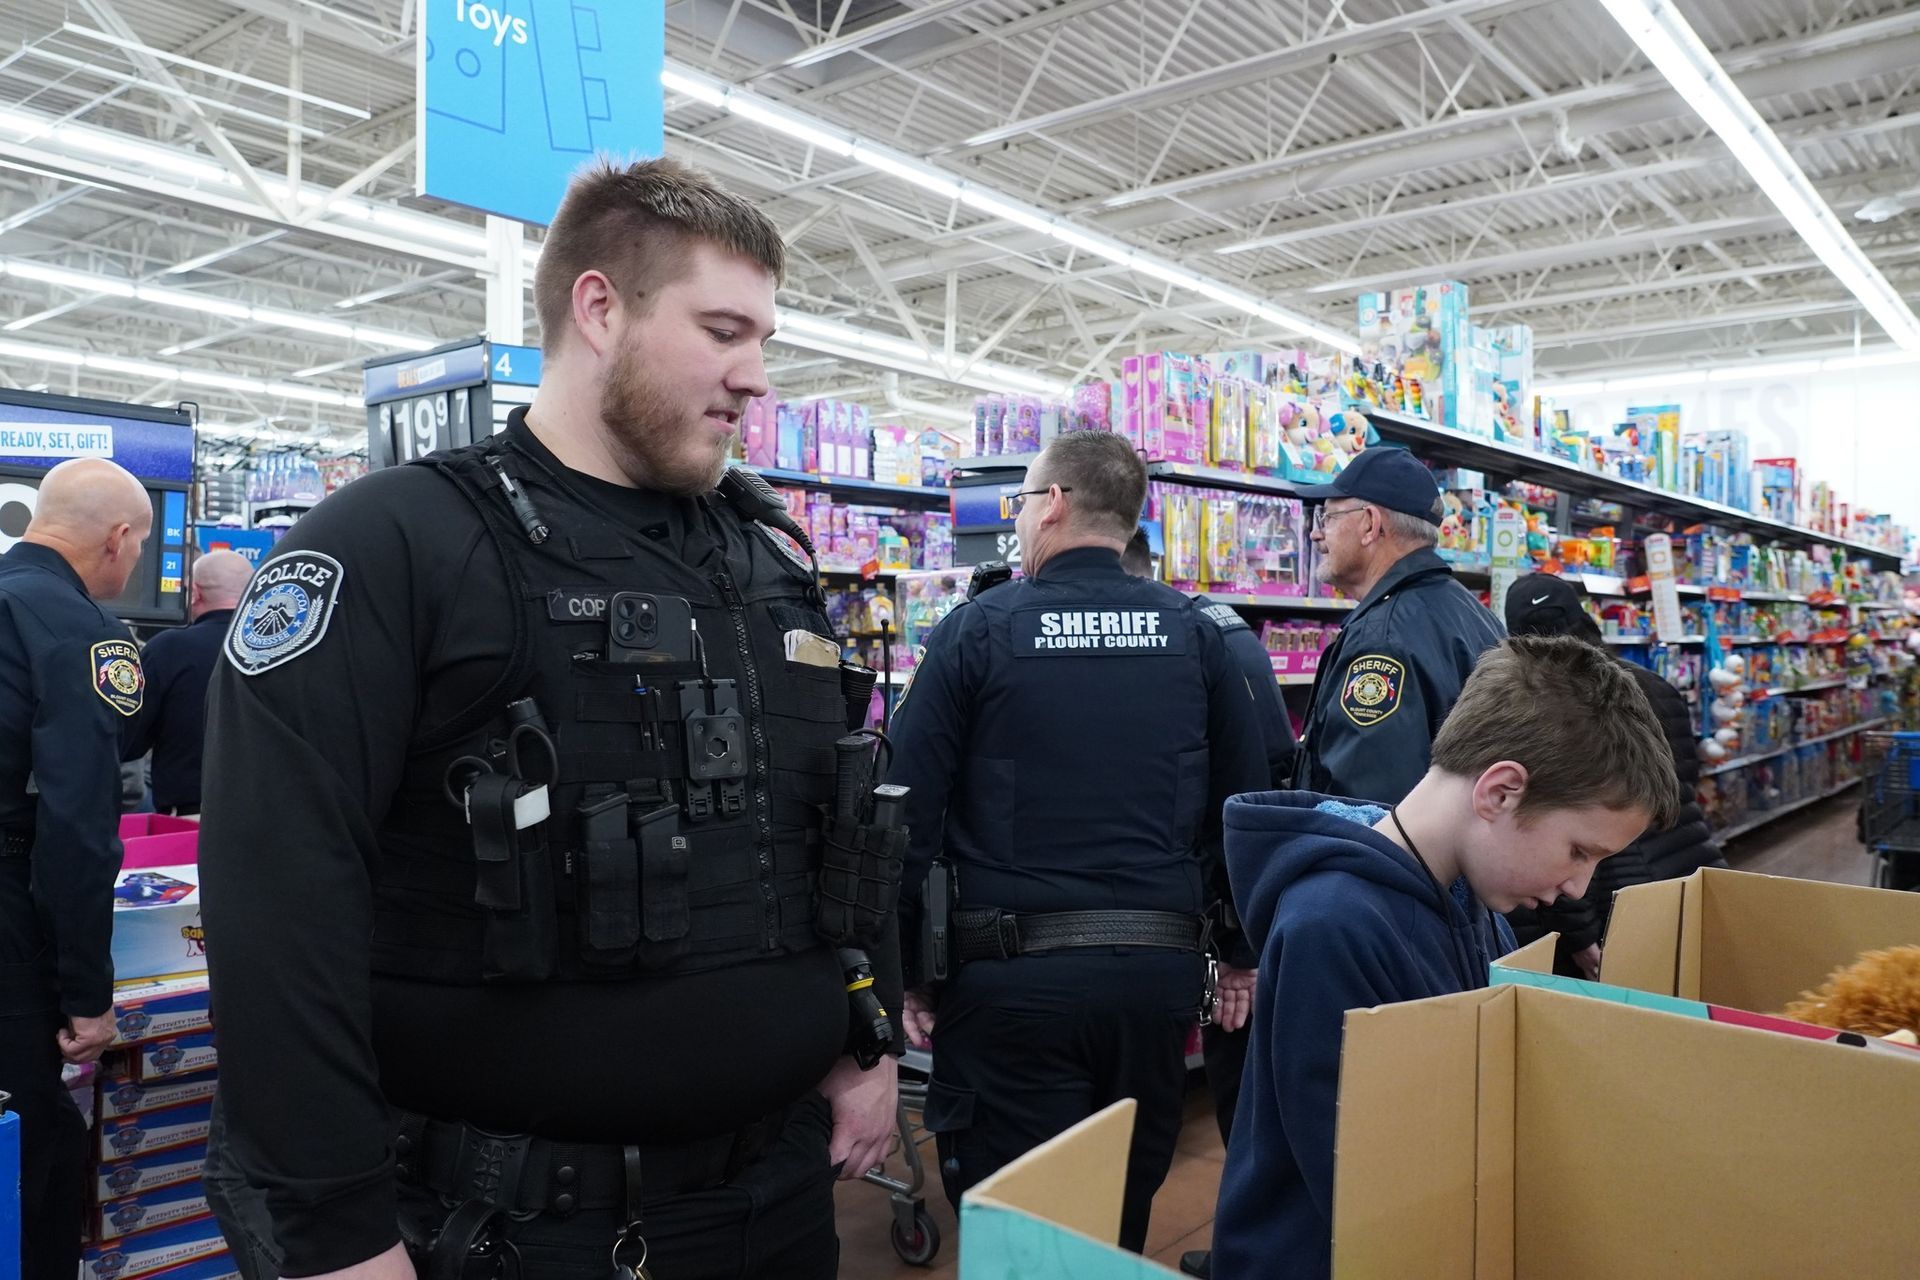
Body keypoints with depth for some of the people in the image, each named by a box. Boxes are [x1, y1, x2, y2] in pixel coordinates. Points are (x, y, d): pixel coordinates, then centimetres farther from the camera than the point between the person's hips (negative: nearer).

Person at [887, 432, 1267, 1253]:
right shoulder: (1195, 635, 5)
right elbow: (1247, 804, 7)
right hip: (1161, 967, 4)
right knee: (1126, 1218, 20)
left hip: (1013, 973, -3)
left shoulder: (976, 630, -4)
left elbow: (910, 810, -4)